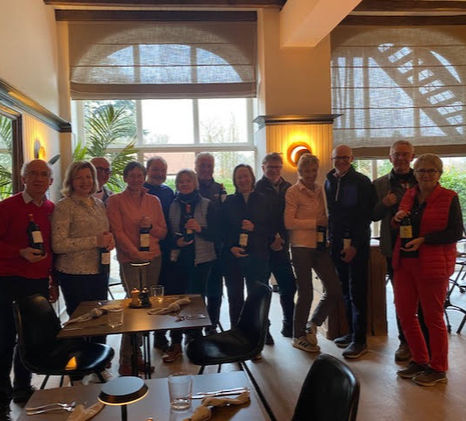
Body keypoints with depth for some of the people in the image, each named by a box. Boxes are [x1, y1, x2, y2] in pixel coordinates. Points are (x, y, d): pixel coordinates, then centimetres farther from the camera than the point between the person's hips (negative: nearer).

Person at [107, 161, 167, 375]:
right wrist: (136, 253, -13)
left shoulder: (153, 201, 13)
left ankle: (136, 353, 18)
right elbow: (118, 232, -5)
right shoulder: (115, 200, 1)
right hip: (129, 260, -4)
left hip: (154, 258, 4)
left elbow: (163, 232, 15)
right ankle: (126, 360, 1)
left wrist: (151, 226, -6)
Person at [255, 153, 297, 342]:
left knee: (289, 285, 7)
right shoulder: (257, 189, -5)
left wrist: (282, 238, -1)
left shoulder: (287, 188, 10)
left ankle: (289, 325, 24)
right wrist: (270, 241, -11)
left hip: (281, 246, 4)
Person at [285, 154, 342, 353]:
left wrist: (326, 223, 3)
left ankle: (312, 326, 25)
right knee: (306, 293, 1)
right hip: (302, 246, -6)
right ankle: (298, 336, 20)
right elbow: (289, 222, -11)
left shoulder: (319, 189, 13)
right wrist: (316, 222, -12)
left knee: (334, 291, 4)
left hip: (320, 246, 6)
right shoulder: (293, 191, -5)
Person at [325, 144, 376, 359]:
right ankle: (352, 333, 19)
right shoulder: (329, 182, 13)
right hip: (336, 243, 5)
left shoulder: (361, 182, -4)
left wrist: (354, 245, -14)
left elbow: (364, 216, -9)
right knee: (345, 291, 9)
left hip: (357, 244, -5)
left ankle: (359, 341, 1)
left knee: (357, 292, -4)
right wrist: (329, 239, 9)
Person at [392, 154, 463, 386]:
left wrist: (423, 240, -19)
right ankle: (419, 361, 28)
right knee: (404, 314, 10)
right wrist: (398, 218, -2)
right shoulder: (408, 196, 11)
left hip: (433, 265, -6)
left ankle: (438, 369, 21)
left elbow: (456, 232, -10)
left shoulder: (449, 198, -5)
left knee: (433, 317, 4)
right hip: (404, 262, 6)